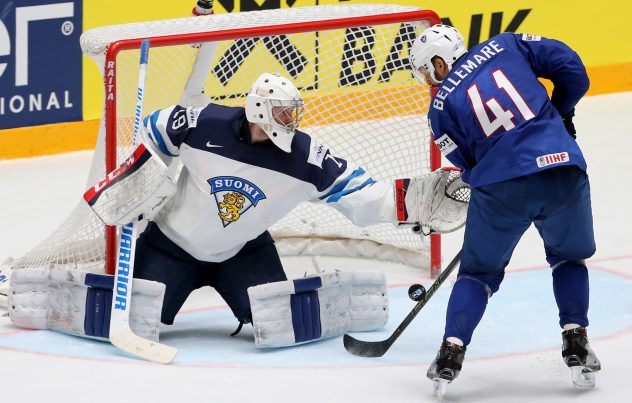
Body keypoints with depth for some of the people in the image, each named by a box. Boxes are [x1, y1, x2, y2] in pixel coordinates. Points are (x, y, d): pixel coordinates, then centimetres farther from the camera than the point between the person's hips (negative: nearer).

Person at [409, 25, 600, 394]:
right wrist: (560, 113, 24)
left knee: (480, 271, 20)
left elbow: (468, 163, 11)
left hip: (501, 188, -1)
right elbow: (571, 68, 8)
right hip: (563, 169, 2)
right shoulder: (505, 45, 14)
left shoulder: (443, 105, 10)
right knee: (569, 258, 27)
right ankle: (576, 345, 13)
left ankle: (452, 350, 6)